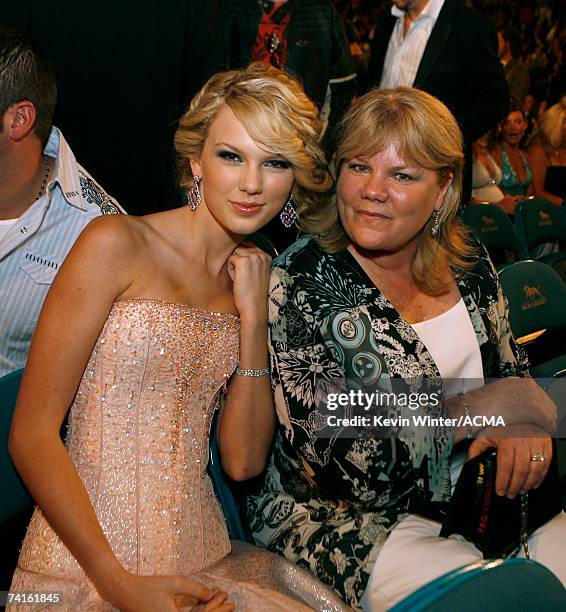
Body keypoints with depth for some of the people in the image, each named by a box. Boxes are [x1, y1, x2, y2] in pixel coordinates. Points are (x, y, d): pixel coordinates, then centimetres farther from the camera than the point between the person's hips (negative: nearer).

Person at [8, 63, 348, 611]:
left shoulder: (253, 278, 8)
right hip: (84, 568, -4)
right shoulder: (118, 245, -8)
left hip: (199, 568, 4)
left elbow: (243, 461, 3)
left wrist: (253, 319, -5)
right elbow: (32, 432, -10)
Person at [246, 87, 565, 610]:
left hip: (467, 506, 6)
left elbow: (512, 370, 14)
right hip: (344, 523, -6)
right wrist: (472, 410, -18)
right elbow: (335, 465, -19)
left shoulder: (467, 263, 2)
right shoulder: (300, 282, -15)